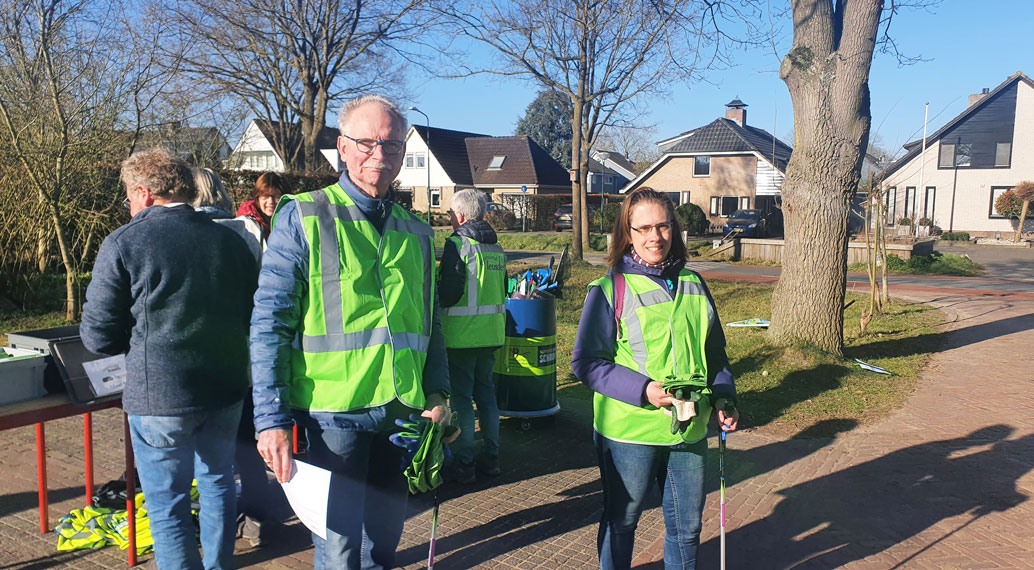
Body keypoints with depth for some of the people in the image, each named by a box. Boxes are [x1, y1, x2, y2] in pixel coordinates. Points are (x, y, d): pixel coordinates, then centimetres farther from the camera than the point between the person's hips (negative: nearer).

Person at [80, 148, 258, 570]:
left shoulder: (123, 244, -9)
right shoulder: (231, 240, 3)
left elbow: (98, 337, -6)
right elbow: (252, 317, 12)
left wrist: (144, 332, 12)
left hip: (160, 395, -5)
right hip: (226, 388, 5)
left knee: (167, 505, 8)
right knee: (217, 480, 22)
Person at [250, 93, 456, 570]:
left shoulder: (416, 232, 12)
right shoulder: (303, 218, -4)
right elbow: (270, 323, -9)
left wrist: (437, 392, 8)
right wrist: (271, 418, -15)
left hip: (403, 413, 5)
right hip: (333, 414, -5)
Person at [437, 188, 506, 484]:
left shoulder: (457, 243, -13)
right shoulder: (496, 247, 10)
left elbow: (449, 291, -19)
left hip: (462, 335, -7)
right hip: (492, 333, 7)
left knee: (460, 398, 1)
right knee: (486, 393, 16)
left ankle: (463, 464, 7)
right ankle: (491, 457, 23)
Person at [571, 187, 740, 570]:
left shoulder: (692, 284, 8)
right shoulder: (610, 289, -9)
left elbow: (715, 351, 18)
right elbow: (585, 362, -11)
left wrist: (723, 398, 3)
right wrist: (642, 390, -21)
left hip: (689, 430, 4)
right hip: (629, 432, -4)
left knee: (687, 524, 16)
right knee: (621, 521, 14)